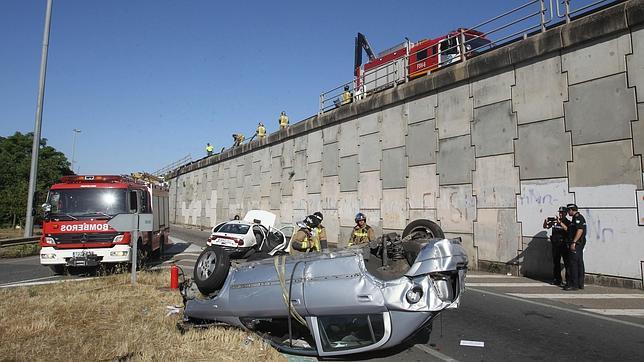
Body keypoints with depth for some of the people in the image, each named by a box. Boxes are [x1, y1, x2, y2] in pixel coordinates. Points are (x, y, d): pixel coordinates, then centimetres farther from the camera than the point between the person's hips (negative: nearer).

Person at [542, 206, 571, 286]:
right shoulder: (554, 221, 7)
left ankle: (569, 280, 4)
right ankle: (557, 280, 20)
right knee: (556, 263, 11)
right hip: (555, 245, 5)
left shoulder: (567, 222, -5)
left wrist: (560, 222, -32)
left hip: (564, 245, -5)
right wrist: (545, 221, -9)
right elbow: (545, 227, 11)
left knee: (567, 263, -3)